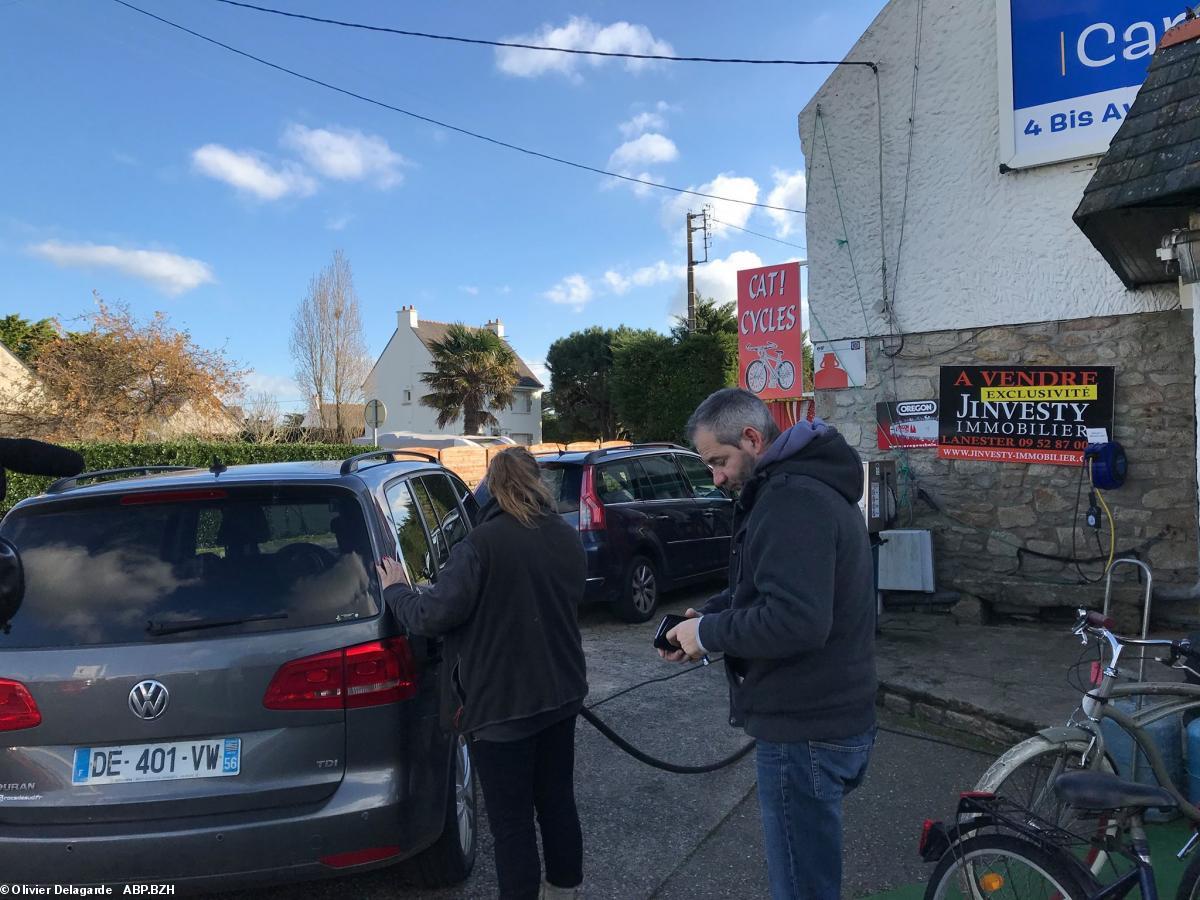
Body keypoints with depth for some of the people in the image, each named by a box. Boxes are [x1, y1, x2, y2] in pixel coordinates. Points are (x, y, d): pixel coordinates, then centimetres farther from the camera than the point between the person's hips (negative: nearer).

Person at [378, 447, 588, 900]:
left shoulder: (481, 544, -20)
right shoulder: (568, 539, 3)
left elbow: (433, 615, -21)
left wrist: (395, 589, -2)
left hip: (502, 704, -7)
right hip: (560, 694, 7)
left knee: (512, 820, 7)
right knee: (557, 798, 22)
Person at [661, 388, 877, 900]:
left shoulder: (791, 499, -23)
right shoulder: (808, 484, 11)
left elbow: (796, 620, -33)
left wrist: (708, 633, -19)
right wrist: (711, 613, 4)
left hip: (806, 731, -10)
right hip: (831, 716, 10)